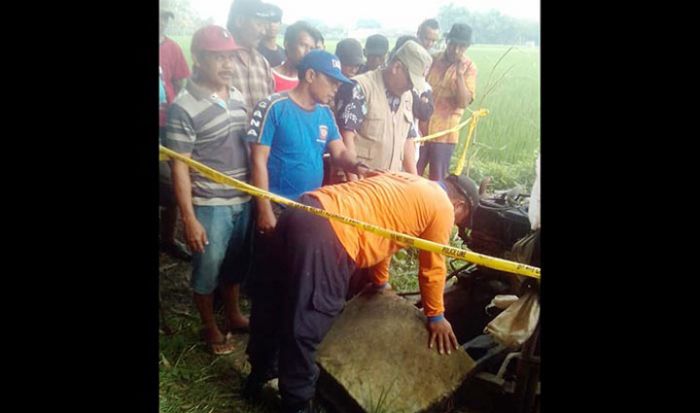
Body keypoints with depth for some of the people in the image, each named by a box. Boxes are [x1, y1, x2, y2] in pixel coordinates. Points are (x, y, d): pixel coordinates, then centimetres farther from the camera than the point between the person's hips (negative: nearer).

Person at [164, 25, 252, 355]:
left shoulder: (237, 96, 5)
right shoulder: (184, 107, -15)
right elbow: (179, 167, -14)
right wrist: (189, 219, -16)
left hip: (243, 200, 6)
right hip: (209, 206, -6)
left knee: (236, 264, 20)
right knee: (208, 270, 10)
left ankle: (233, 314, 42)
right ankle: (210, 327, 31)